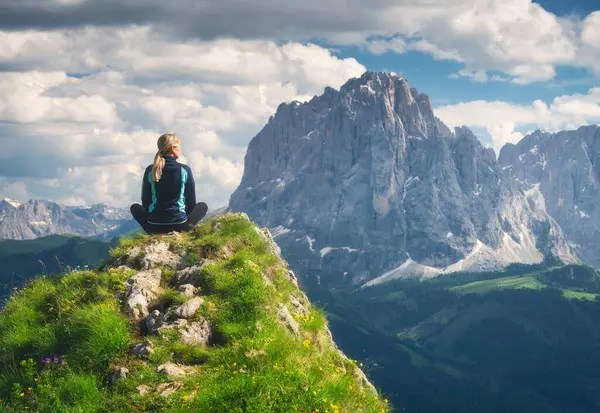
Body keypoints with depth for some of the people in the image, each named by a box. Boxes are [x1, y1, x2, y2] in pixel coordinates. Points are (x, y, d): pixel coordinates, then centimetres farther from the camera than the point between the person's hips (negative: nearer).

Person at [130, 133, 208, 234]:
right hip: (179, 225, -1)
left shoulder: (150, 171, -3)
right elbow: (191, 202, 1)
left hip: (154, 226, 1)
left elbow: (145, 201, 5)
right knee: (202, 206, 26)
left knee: (135, 207, 32)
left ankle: (155, 233, 13)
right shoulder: (185, 170, -7)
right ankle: (179, 231, 10)